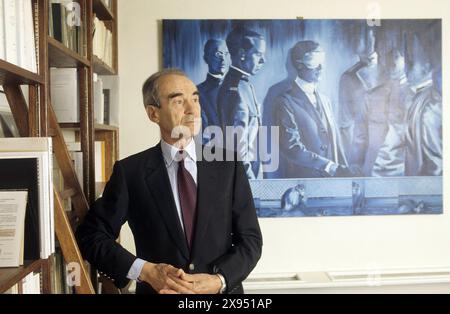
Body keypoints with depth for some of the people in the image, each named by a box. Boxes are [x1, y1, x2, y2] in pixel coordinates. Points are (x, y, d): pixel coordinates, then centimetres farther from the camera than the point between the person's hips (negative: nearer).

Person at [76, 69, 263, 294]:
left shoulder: (228, 166, -6)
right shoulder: (130, 172, -9)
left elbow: (251, 239, -5)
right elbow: (91, 235, -6)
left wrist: (218, 281, -19)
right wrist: (144, 271, -18)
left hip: (222, 291, 1)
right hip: (158, 289, -1)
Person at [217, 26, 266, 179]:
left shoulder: (244, 84, 10)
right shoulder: (235, 88, -19)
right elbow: (237, 144, -22)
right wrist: (249, 176, -18)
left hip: (252, 170, 9)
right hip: (244, 173, -9)